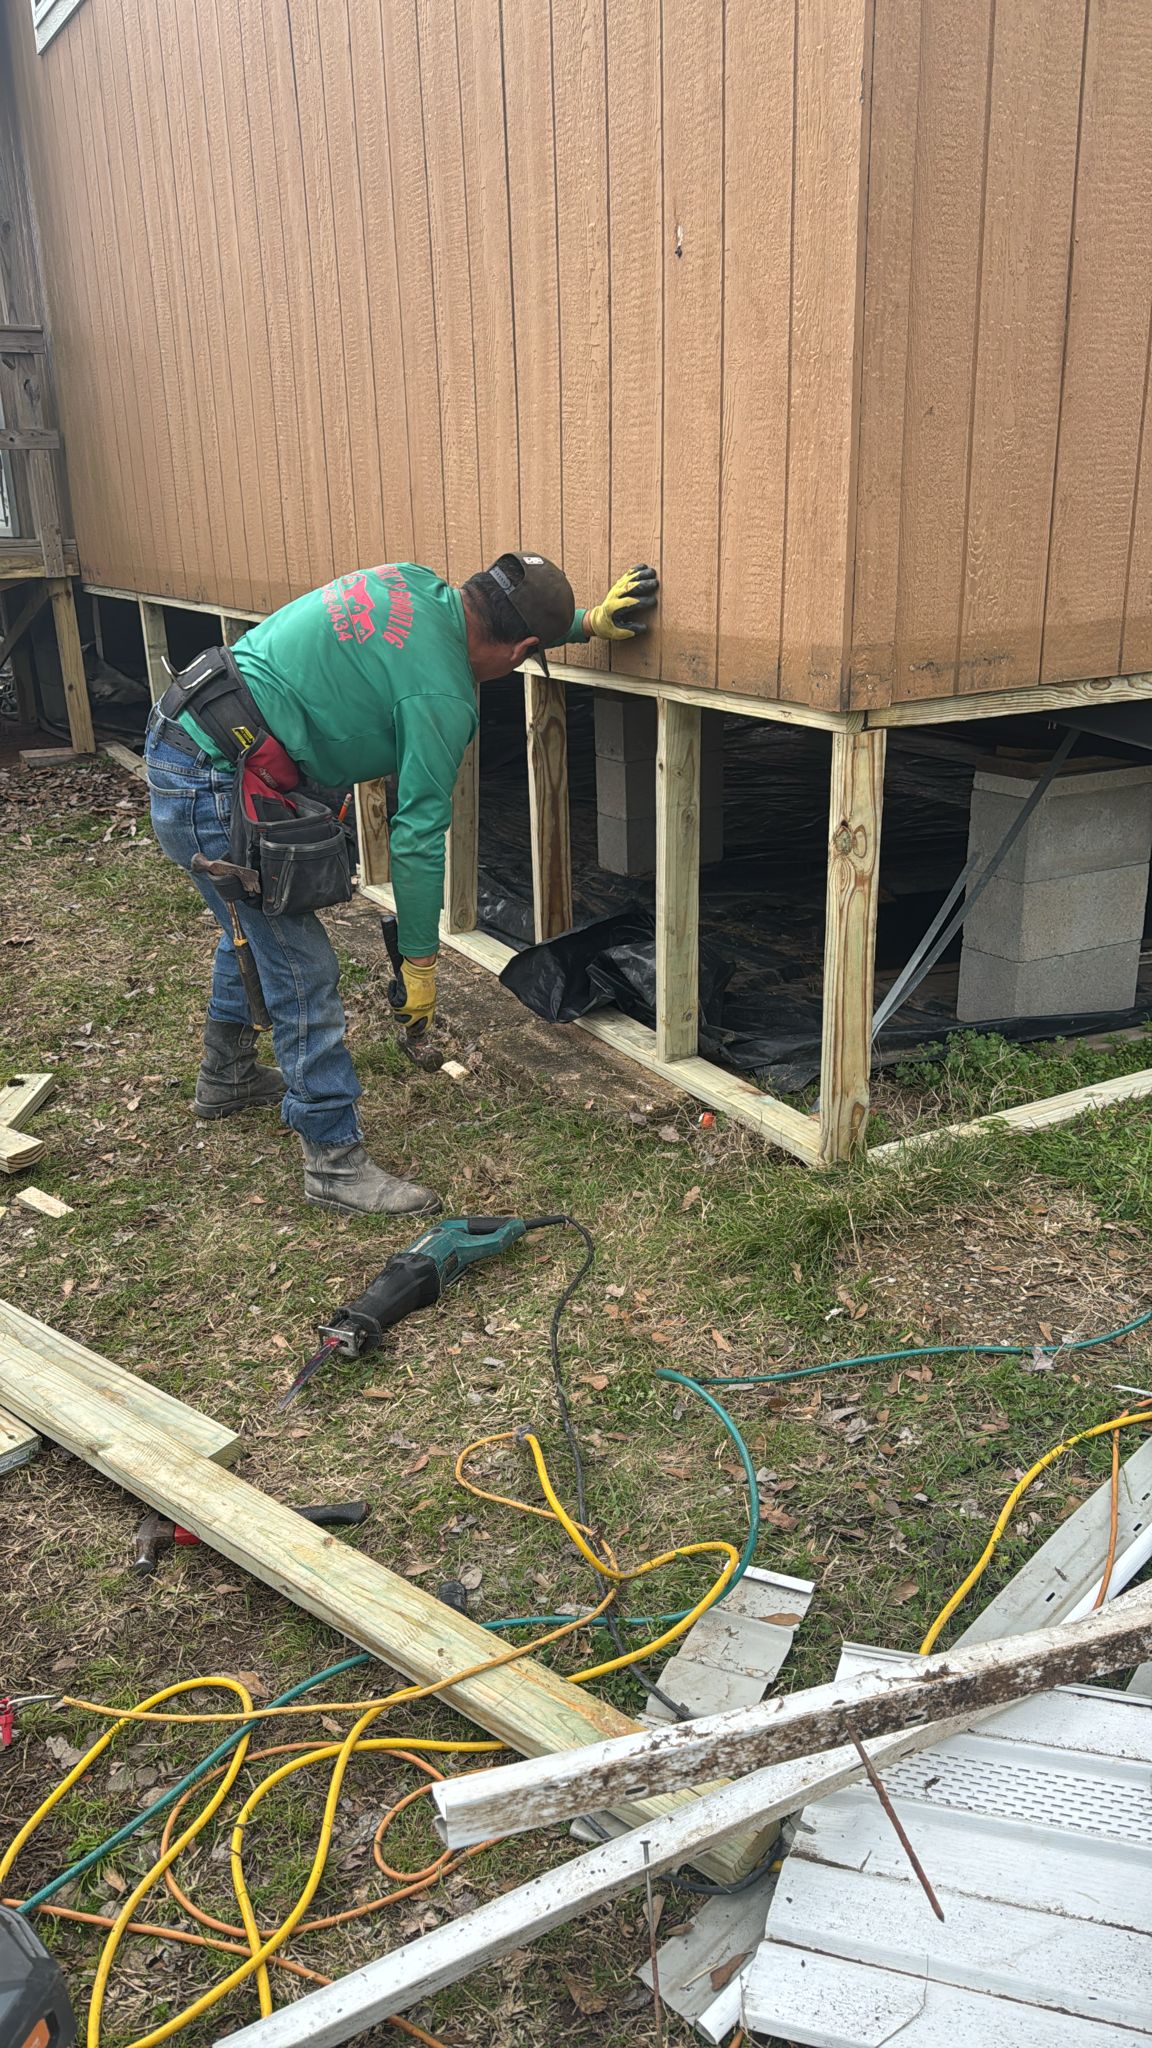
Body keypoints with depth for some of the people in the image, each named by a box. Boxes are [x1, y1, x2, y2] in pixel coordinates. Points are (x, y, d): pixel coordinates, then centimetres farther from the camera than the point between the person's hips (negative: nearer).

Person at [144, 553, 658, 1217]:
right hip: (214, 787, -10)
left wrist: (590, 620, 19)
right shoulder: (442, 698, -19)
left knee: (252, 925, 28)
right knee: (301, 967, -5)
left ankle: (226, 1078, 48)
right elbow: (417, 839, -15)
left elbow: (500, 616, 27)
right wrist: (420, 965, -6)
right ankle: (335, 1161, 6)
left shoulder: (417, 582, 4)